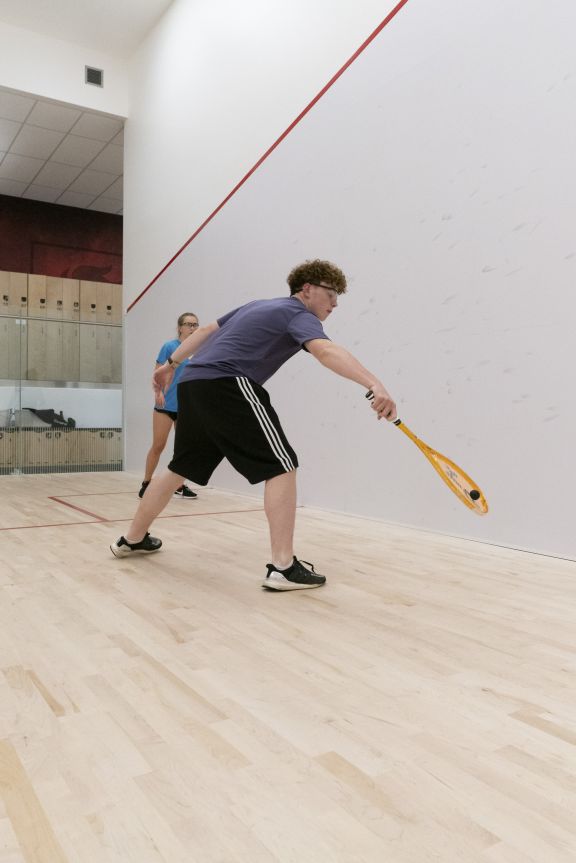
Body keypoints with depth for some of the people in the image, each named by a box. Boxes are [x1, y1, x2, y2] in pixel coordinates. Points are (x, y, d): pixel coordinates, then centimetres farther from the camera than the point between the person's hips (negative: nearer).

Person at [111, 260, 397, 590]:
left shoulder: (259, 306, 26)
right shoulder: (298, 314, -1)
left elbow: (207, 330, 31)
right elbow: (325, 351, -23)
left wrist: (171, 364, 38)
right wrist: (375, 384, -37)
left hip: (193, 383, 10)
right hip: (226, 384, -9)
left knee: (182, 467, 24)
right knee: (281, 465, -9)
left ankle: (133, 539, 38)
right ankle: (283, 567, -15)